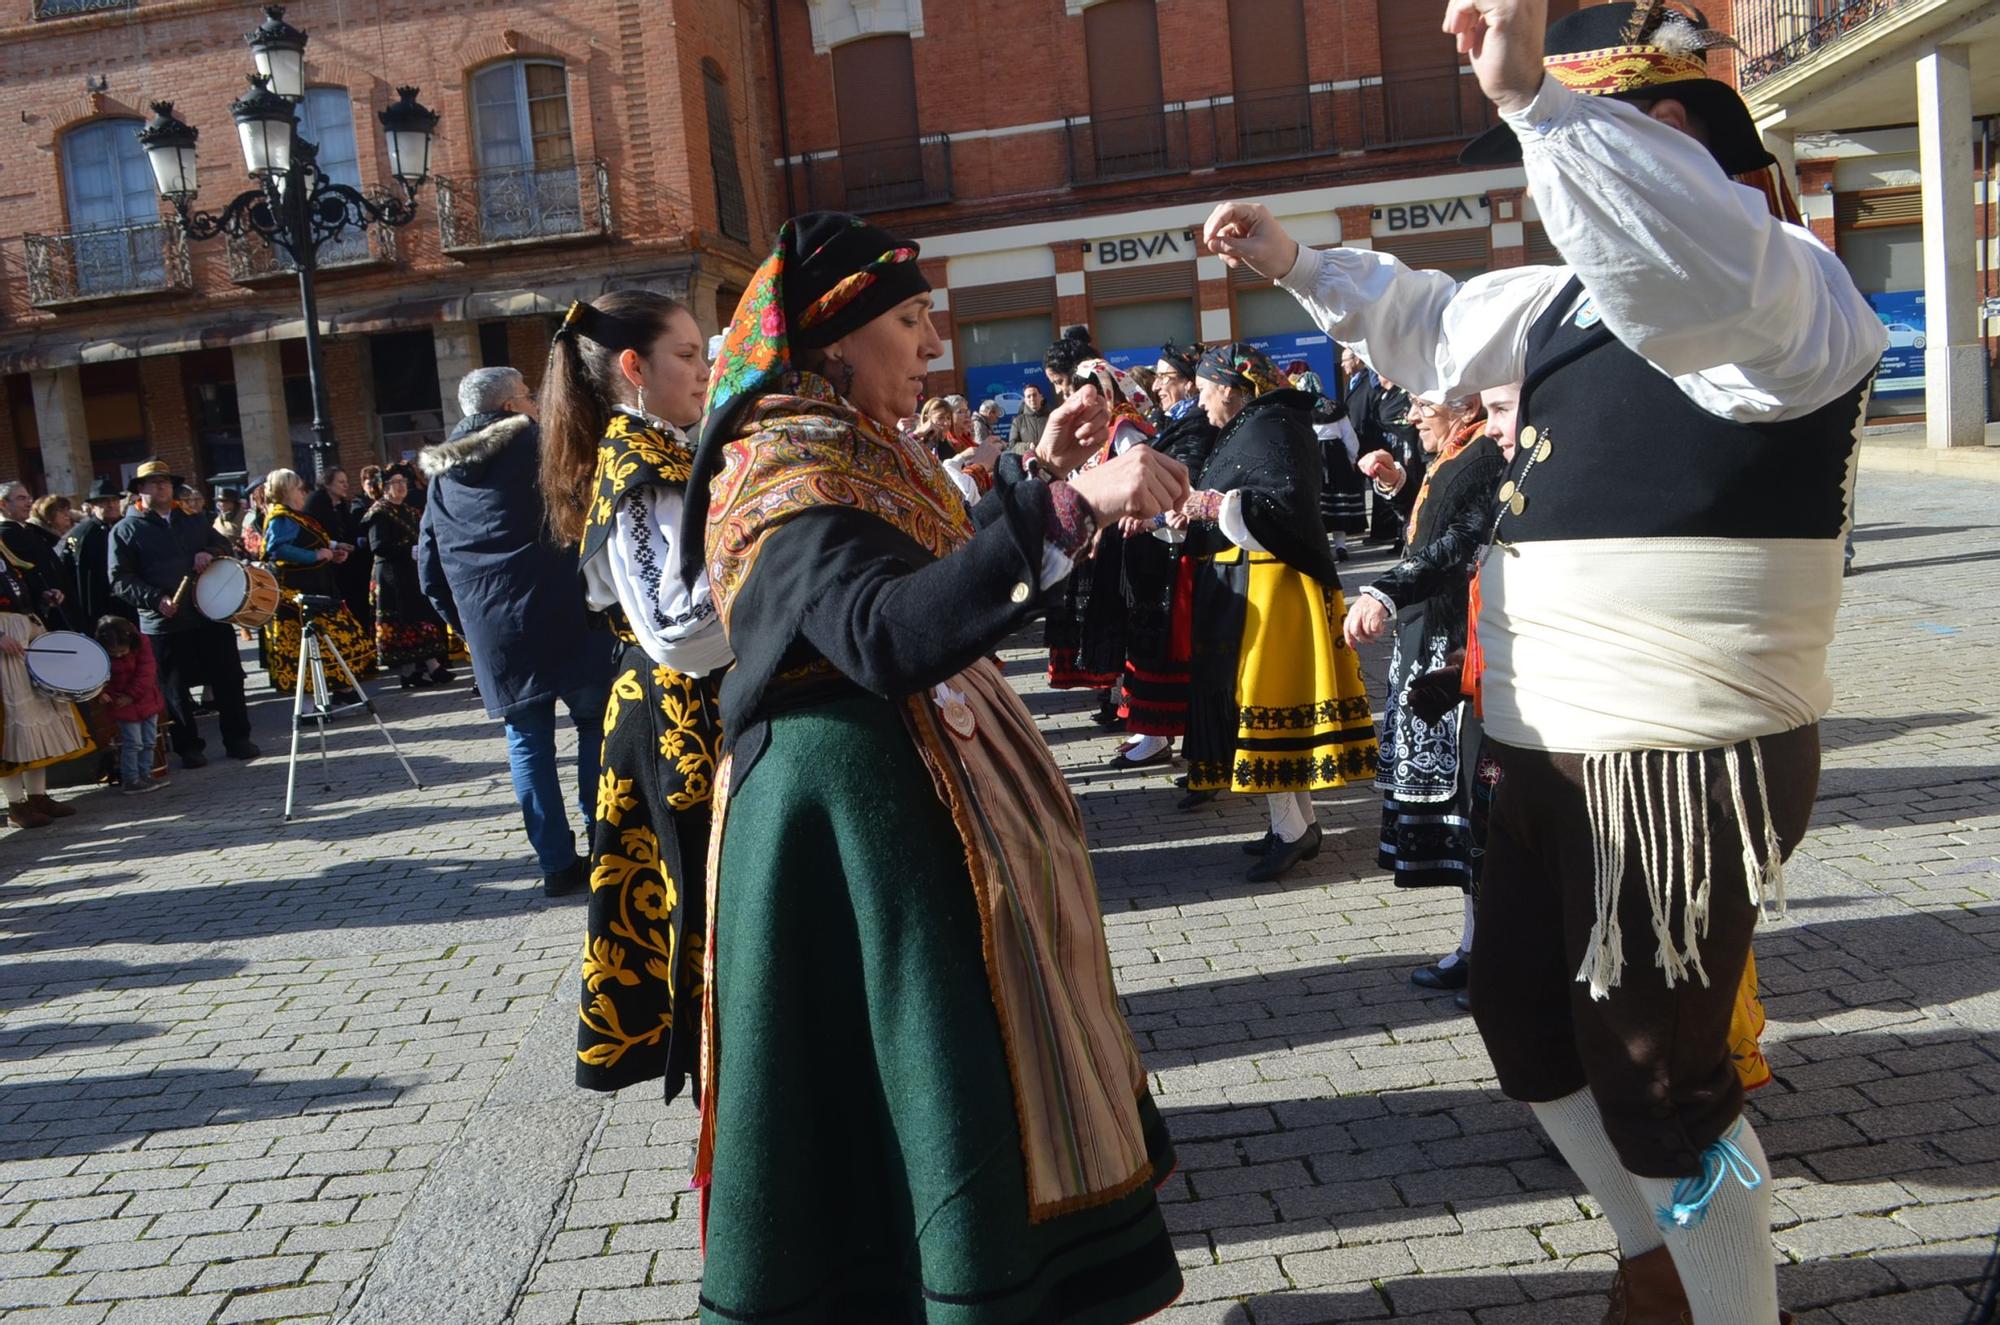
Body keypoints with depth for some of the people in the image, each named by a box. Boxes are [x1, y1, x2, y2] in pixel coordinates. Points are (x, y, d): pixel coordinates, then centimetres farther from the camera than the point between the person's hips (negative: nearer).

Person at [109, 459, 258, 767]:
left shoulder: (194, 523, 15)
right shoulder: (125, 531, 1)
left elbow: (224, 547, 22)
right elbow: (120, 579, -5)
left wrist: (211, 554, -2)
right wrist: (156, 599, -19)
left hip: (211, 615, 3)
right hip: (163, 625, -3)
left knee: (228, 679, 7)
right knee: (175, 688, 4)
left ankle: (237, 739, 18)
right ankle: (188, 747, 15)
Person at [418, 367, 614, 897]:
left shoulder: (444, 473, 16)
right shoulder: (535, 443, 1)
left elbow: (430, 570, 16)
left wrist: (465, 624, 23)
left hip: (490, 630, 5)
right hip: (563, 614, -5)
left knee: (527, 739, 8)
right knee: (596, 722, 4)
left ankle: (557, 861, 8)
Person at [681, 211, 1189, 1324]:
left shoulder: (860, 450, 13)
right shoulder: (790, 474, -18)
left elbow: (946, 583, 18)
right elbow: (892, 635, -36)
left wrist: (1045, 471, 10)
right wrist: (1066, 505, -42)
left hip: (927, 785, 10)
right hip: (861, 805, -10)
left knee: (973, 1060, 18)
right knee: (910, 1078, -2)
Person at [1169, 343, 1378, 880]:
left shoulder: (1273, 428, -14)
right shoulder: (1245, 429, 17)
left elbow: (1287, 503, -25)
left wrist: (1212, 504, -20)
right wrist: (1195, 515, 4)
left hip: (1268, 589, -10)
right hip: (1241, 587, 10)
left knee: (1262, 699, -7)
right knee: (1248, 698, 11)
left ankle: (1290, 829, 0)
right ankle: (1301, 821, 19)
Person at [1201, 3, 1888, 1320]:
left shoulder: (1781, 282, -17)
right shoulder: (1587, 287, 13)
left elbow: (1694, 279, -42)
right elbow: (1443, 328, 30)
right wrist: (1299, 262, 23)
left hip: (1677, 765, -10)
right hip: (1554, 752, 10)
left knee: (1656, 1076, 2)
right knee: (1524, 1017, 22)